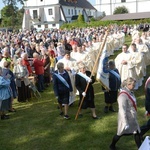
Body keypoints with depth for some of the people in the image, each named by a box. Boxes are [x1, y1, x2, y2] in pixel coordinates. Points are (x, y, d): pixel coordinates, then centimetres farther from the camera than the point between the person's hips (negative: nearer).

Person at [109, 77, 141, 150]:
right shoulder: (123, 95, -26)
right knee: (120, 133, 11)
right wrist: (125, 122, -25)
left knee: (137, 133, 11)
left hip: (132, 118, 8)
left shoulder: (130, 92, 2)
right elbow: (122, 110, -27)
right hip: (125, 118, -8)